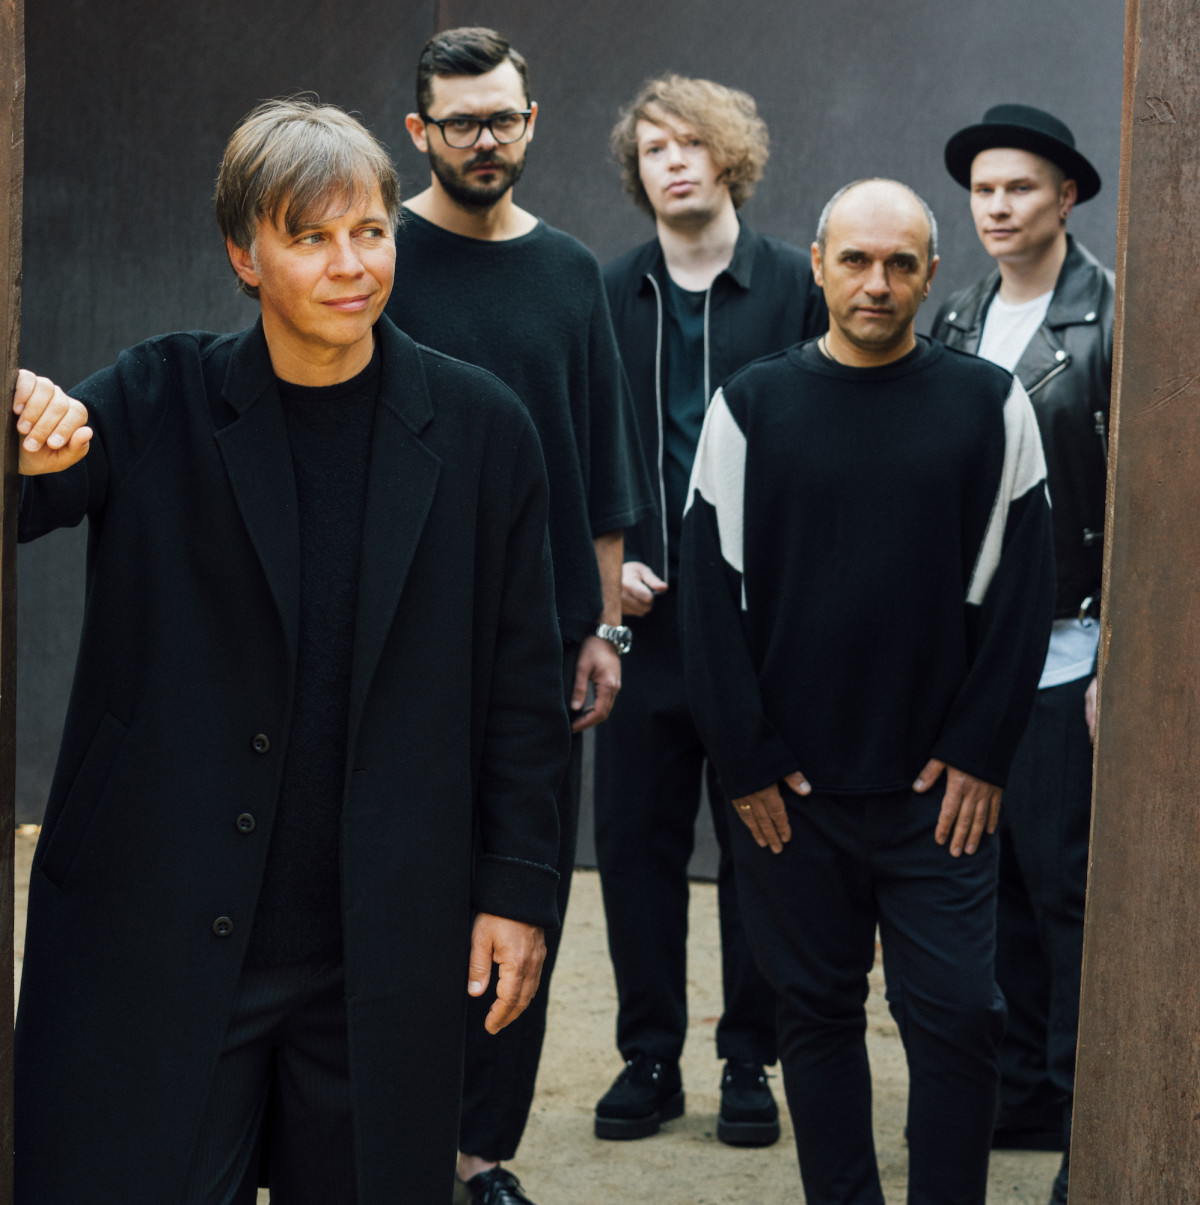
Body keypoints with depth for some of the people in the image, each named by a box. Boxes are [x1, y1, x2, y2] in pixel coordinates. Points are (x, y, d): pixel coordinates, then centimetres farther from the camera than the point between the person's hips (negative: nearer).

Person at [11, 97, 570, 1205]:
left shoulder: (480, 428, 2)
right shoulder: (159, 404, 1)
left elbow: (522, 685, 5)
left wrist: (519, 888, 3)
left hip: (387, 960, 1)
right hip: (159, 942, 0)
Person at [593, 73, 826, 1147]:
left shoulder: (796, 286, 0)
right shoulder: (610, 296, 8)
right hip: (645, 613, 2)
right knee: (637, 839, 6)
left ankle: (750, 1060, 18)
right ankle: (651, 1057, 19)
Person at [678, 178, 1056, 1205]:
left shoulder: (989, 405, 2)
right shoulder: (752, 405, 2)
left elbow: (1020, 588, 2)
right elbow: (710, 590, 2)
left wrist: (980, 752, -5)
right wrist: (745, 760, -3)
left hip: (940, 786, -1)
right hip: (791, 784, 1)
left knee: (957, 1015, -2)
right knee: (817, 1013, 10)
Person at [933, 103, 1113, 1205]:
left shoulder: (1111, 319, -9)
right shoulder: (957, 321, 11)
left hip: (1064, 650, -6)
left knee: (1065, 883, -2)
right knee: (996, 876, 10)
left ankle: (1085, 1111, 10)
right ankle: (1019, 1088, 22)